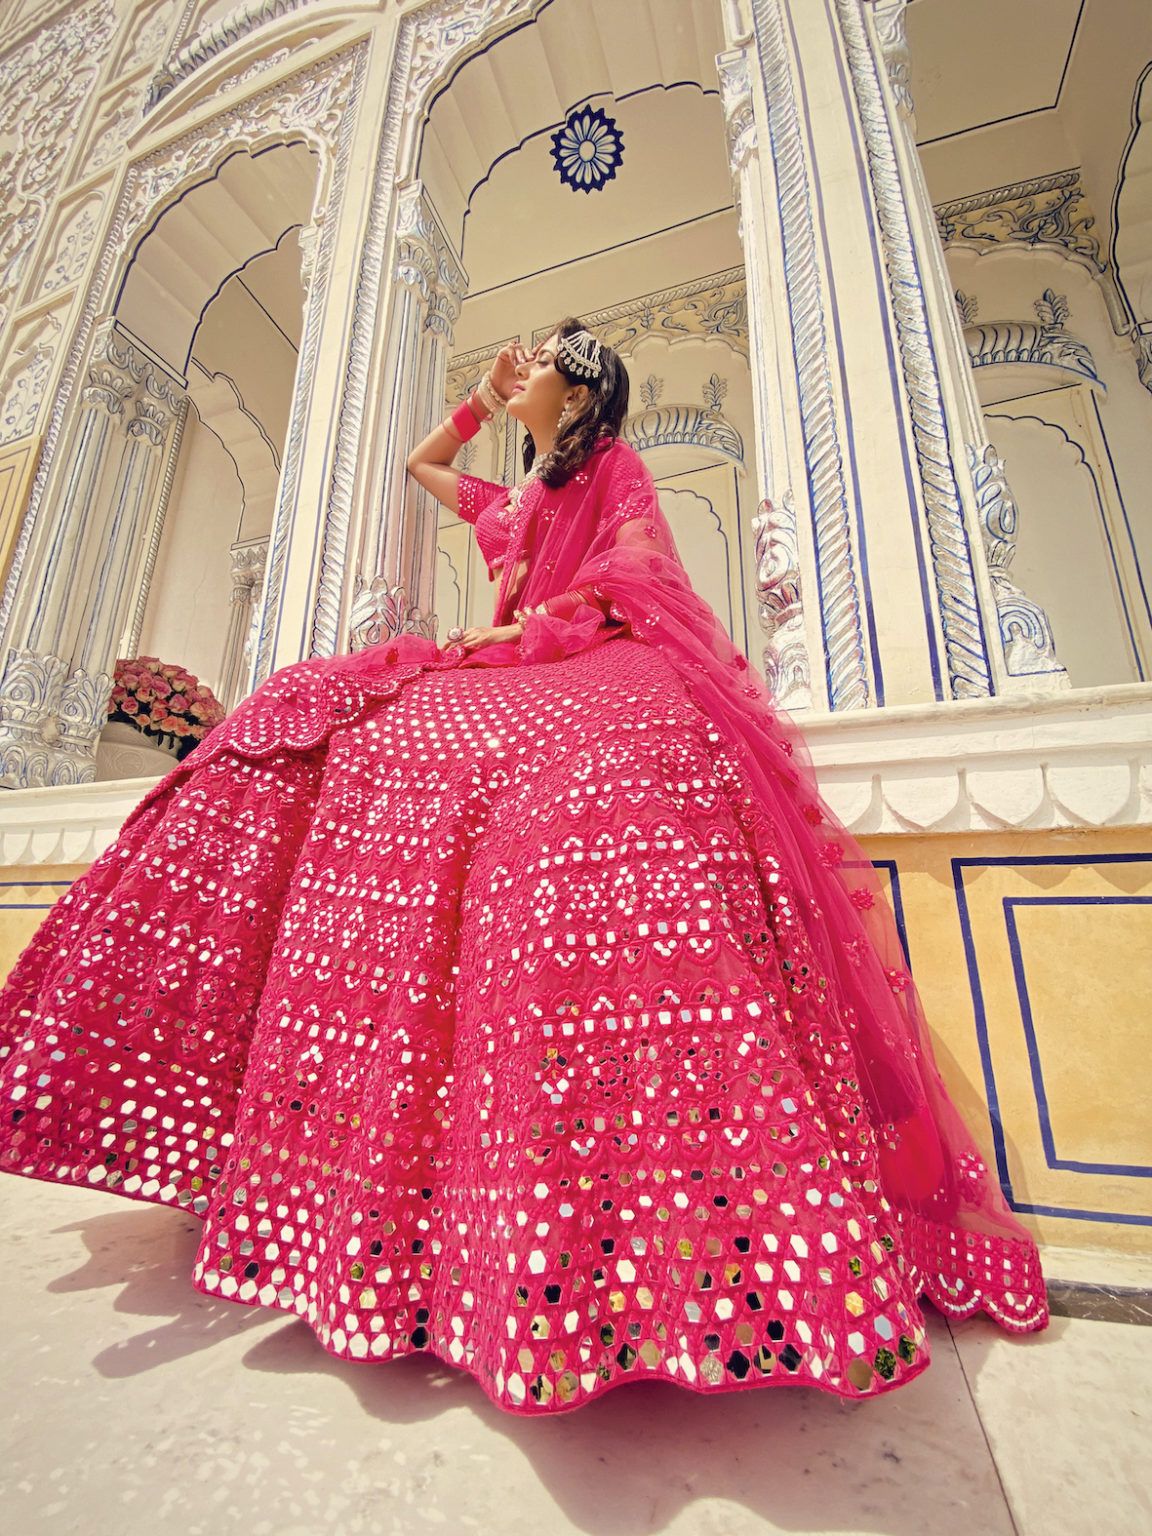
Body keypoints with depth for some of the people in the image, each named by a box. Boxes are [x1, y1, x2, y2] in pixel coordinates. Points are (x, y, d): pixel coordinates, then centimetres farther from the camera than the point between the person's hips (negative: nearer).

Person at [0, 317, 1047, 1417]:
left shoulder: (613, 467, 19)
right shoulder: (508, 500, 35)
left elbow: (638, 559, -3)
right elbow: (417, 462, 53)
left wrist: (527, 623, -8)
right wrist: (483, 402, 47)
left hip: (601, 670, -6)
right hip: (507, 682, 7)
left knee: (600, 784, -41)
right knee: (321, 723, -12)